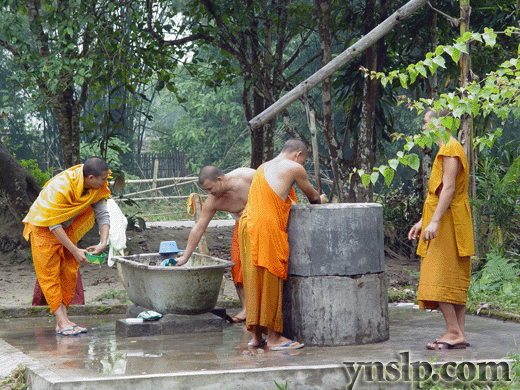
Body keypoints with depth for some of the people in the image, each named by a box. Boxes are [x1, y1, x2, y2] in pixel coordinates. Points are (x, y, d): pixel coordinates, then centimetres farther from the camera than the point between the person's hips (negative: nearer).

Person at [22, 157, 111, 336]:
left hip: (67, 229, 7)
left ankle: (63, 318, 4)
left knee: (70, 273, 1)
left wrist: (103, 243, -23)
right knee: (50, 274, -9)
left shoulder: (96, 188, -14)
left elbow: (103, 214, -7)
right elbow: (54, 225, -29)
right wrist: (75, 251, -29)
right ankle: (61, 322, -11)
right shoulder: (60, 187, -34)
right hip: (44, 228, -7)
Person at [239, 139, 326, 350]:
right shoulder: (294, 168, 1)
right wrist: (320, 201, 36)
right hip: (267, 227, -8)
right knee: (270, 282, -2)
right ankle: (273, 337, 2)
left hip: (248, 225, 8)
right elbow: (313, 196, 14)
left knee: (254, 281, 10)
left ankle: (256, 335, 14)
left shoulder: (263, 168, 24)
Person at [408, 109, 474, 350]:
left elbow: (449, 189, -20)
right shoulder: (447, 150, 20)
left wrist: (434, 222, -25)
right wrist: (423, 222, 21)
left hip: (448, 225, -10)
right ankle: (460, 334, 7)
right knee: (455, 282, 7)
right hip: (445, 225, 10)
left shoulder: (450, 150, -12)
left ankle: (454, 332, -13)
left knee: (439, 279, -12)